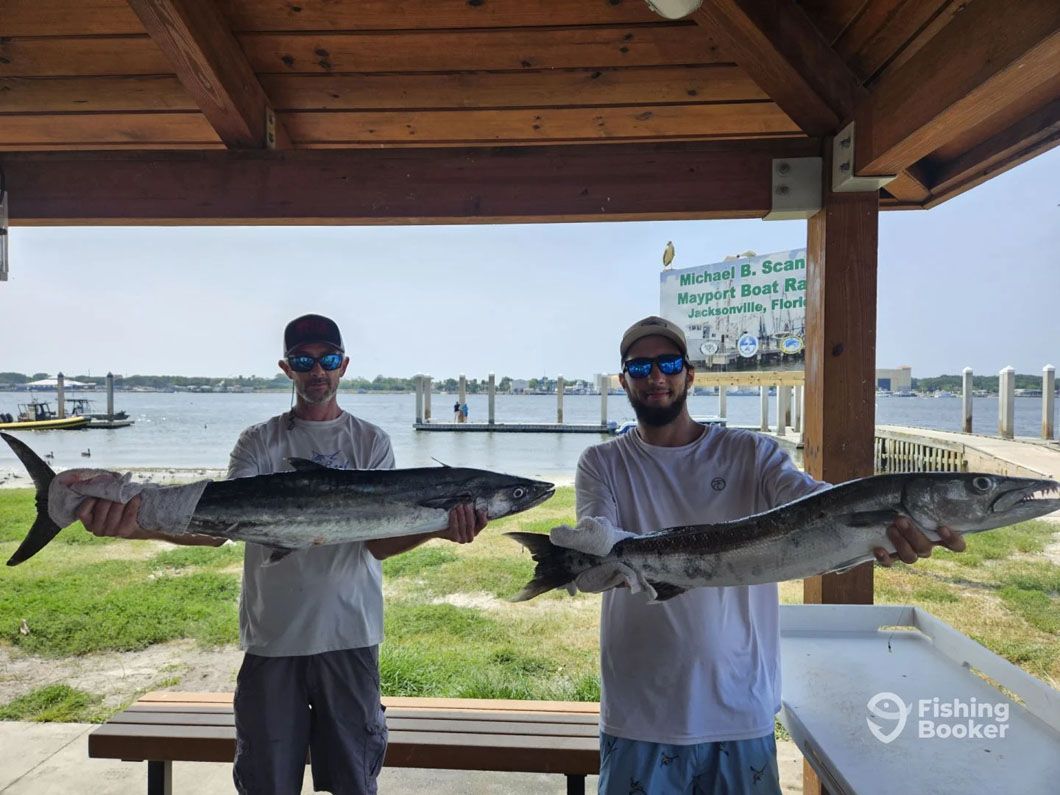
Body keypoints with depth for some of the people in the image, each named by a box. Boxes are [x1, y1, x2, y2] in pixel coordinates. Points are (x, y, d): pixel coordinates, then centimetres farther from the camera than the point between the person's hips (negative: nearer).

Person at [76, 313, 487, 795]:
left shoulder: (371, 442, 2)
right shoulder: (258, 443, 3)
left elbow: (380, 543, -8)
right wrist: (135, 524, -30)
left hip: (349, 635, 0)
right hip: (271, 638, 1)